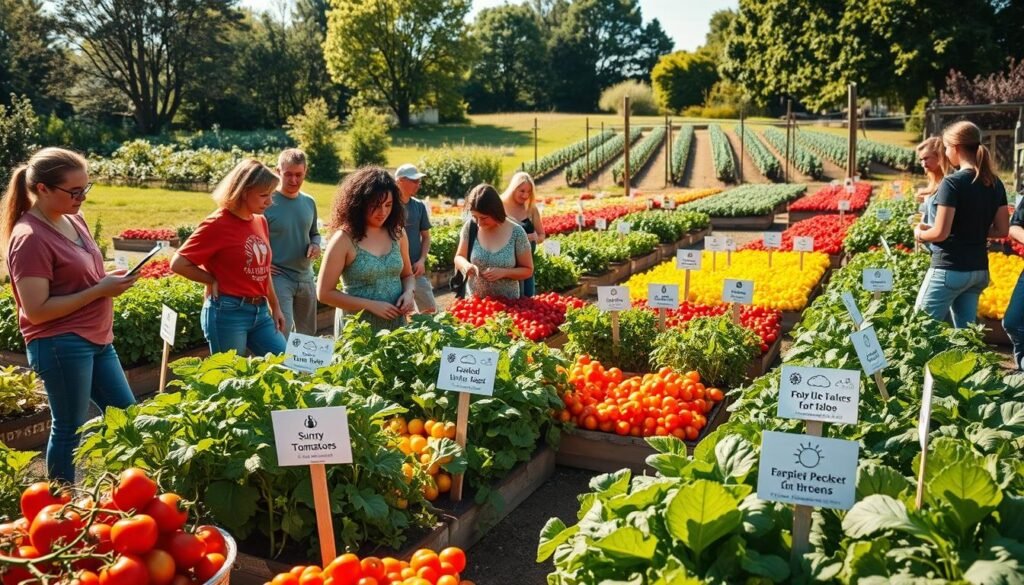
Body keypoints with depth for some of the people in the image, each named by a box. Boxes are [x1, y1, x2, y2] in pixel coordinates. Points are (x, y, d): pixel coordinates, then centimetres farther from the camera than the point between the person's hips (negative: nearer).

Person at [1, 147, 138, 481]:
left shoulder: (74, 221, 8)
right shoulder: (30, 238, -18)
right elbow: (36, 311, -20)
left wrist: (109, 280, 4)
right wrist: (99, 291, -20)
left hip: (96, 339, 9)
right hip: (61, 345, -9)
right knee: (69, 428, 3)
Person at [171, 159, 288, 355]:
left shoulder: (260, 222, 9)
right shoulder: (217, 224, -12)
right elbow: (178, 264, -10)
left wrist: (275, 307, 17)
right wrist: (214, 281, -6)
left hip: (260, 312, 7)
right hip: (228, 313, -7)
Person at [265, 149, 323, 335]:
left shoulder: (309, 202, 6)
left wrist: (316, 245, -3)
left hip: (305, 278, 6)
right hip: (278, 277, -6)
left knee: (308, 334, 17)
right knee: (283, 335, -12)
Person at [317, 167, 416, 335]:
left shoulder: (397, 233, 2)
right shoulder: (344, 239, -12)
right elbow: (324, 293, -11)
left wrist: (408, 293, -6)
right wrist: (370, 305, -16)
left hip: (395, 324, 5)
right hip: (357, 328, -4)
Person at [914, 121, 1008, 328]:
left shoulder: (952, 183, -15)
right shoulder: (995, 184, 6)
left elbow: (940, 233, -17)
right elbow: (1002, 230, 10)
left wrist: (920, 233, 2)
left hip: (949, 270, -7)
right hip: (980, 271, 7)